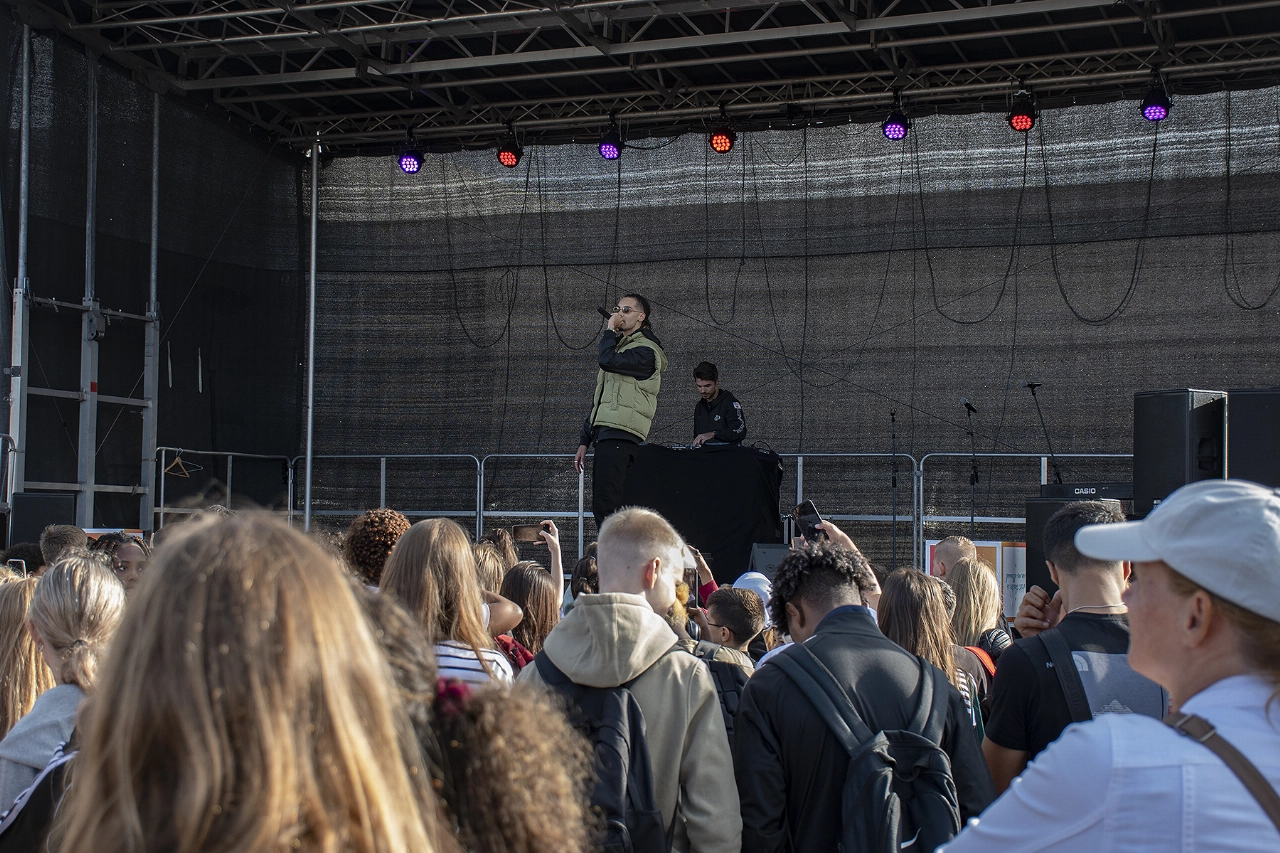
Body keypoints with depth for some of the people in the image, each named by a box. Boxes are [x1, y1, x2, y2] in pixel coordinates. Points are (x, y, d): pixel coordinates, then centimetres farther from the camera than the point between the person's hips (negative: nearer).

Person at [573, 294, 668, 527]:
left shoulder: (646, 351, -2)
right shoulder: (618, 347, 28)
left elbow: (607, 360, -21)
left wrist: (610, 330, -3)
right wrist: (584, 441, 23)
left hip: (620, 435, -10)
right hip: (604, 433, 10)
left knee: (607, 506, -17)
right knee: (600, 507, 6)